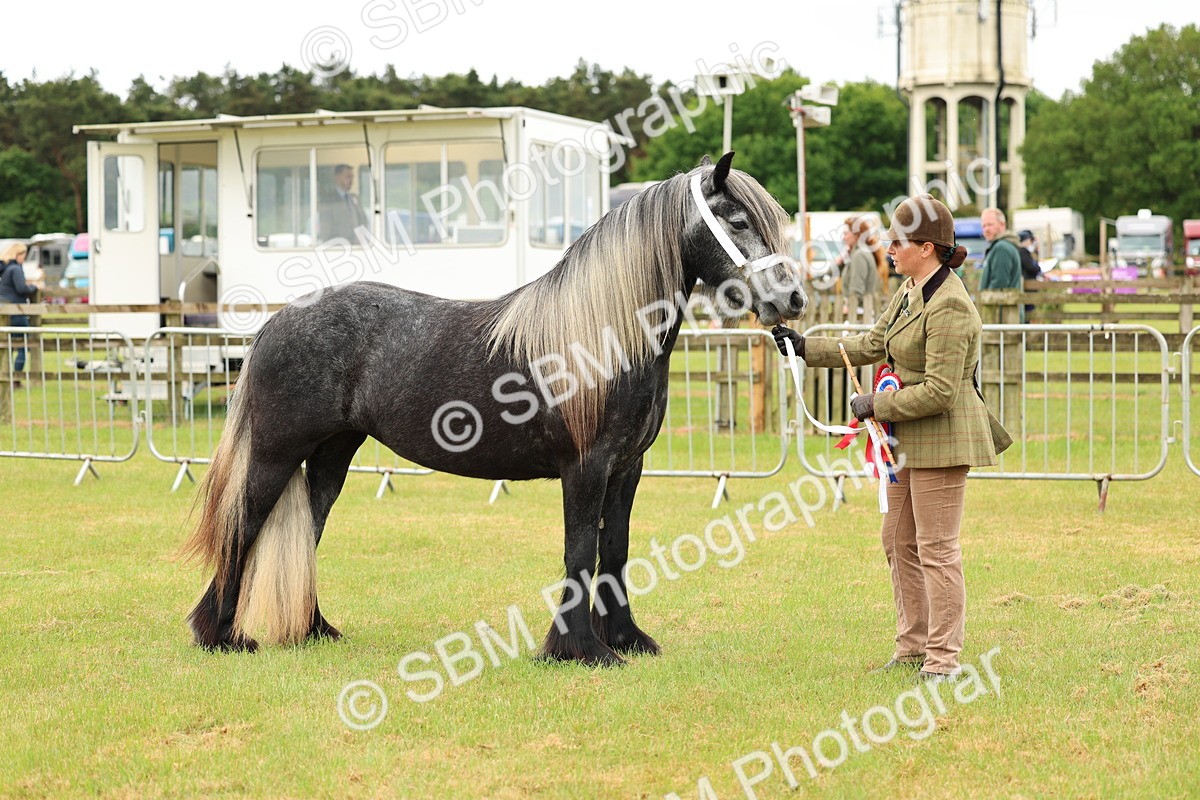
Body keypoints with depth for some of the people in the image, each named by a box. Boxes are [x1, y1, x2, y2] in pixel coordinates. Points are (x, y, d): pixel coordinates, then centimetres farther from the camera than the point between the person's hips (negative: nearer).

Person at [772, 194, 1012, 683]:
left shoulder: (949, 306, -22)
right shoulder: (909, 292, 9)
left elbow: (939, 391, -24)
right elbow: (871, 346, 18)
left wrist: (876, 405, -16)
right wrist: (805, 347, 15)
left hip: (942, 438, -11)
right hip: (909, 438, 11)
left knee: (936, 549, -4)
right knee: (899, 542, 16)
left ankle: (943, 658, 4)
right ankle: (912, 648, 25)